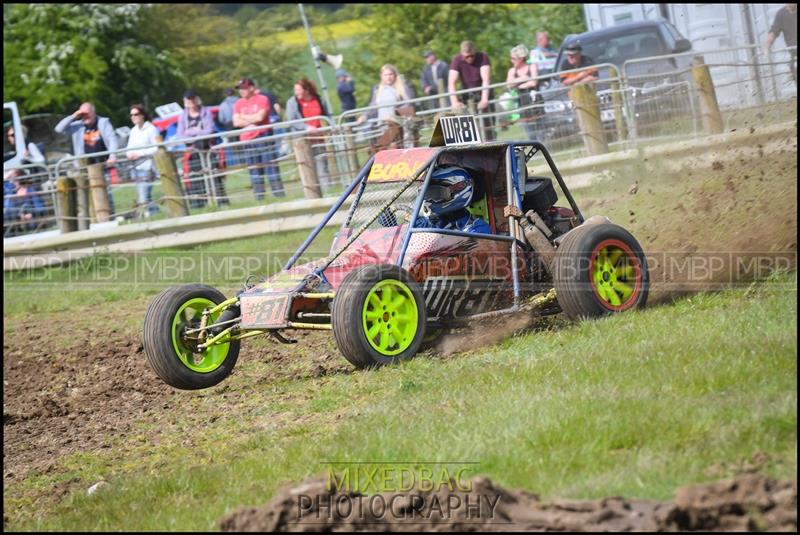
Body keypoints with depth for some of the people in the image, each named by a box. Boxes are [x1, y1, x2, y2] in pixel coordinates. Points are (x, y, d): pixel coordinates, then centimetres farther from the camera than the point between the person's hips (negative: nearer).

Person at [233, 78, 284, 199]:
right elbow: (236, 122, 3)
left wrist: (244, 117, -1)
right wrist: (251, 121, -8)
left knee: (270, 164, -6)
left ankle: (279, 193, -5)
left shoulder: (262, 99, -2)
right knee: (254, 168, 5)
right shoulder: (238, 104, 12)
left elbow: (260, 117, -13)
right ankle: (258, 197, 7)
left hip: (263, 136, -4)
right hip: (247, 139, 4)